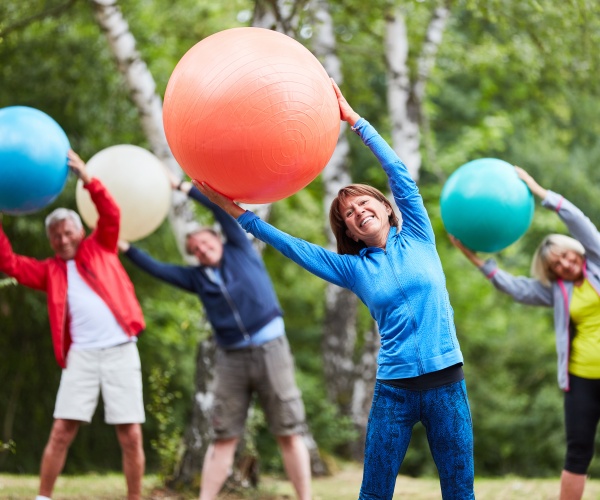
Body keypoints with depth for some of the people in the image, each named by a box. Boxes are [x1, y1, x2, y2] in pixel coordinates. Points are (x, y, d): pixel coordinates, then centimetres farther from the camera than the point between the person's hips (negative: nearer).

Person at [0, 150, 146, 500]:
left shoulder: (100, 249, 14)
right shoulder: (51, 271, 17)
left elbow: (111, 215, 0)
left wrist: (87, 178, -11)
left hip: (121, 351, -2)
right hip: (81, 354, 2)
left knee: (131, 435, -3)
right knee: (62, 430, -4)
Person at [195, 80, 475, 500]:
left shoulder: (416, 240, 7)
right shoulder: (354, 268, 8)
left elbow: (400, 174, -1)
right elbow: (291, 246, 6)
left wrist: (353, 119, -3)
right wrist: (235, 211, 3)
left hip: (446, 381, -1)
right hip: (394, 388, 1)